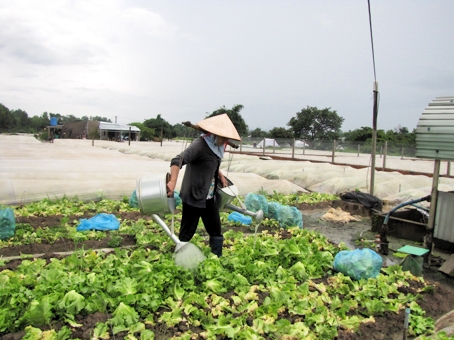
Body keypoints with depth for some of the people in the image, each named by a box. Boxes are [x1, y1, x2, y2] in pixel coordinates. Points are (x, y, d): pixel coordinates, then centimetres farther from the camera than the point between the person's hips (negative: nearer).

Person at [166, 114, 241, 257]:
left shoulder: (216, 146, 4)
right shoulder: (200, 145, -21)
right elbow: (177, 160, -34)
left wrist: (220, 175, 11)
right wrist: (172, 182, -44)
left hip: (209, 197, 8)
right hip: (193, 197, -8)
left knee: (216, 230, 16)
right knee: (187, 232, 5)